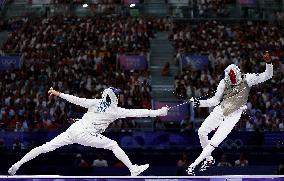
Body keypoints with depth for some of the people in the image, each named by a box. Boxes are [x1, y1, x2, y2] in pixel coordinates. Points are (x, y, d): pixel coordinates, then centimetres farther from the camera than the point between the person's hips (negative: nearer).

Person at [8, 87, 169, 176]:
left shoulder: (96, 102, 11)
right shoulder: (115, 111, 1)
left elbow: (77, 100, 5)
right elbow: (136, 112, 0)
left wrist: (58, 94, 7)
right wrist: (157, 112, 3)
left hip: (73, 130, 5)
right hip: (85, 136, -5)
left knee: (45, 148, 4)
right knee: (113, 145, 5)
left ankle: (17, 165, 2)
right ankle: (133, 169, 3)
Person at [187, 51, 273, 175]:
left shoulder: (247, 79, -12)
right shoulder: (224, 83, -6)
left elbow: (267, 75, -13)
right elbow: (215, 100, 4)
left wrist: (268, 63, -32)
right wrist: (200, 103, -10)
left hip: (234, 115, -4)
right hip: (221, 110, 4)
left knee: (215, 141, -14)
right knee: (202, 132, -2)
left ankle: (194, 165, -8)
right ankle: (209, 159, 19)